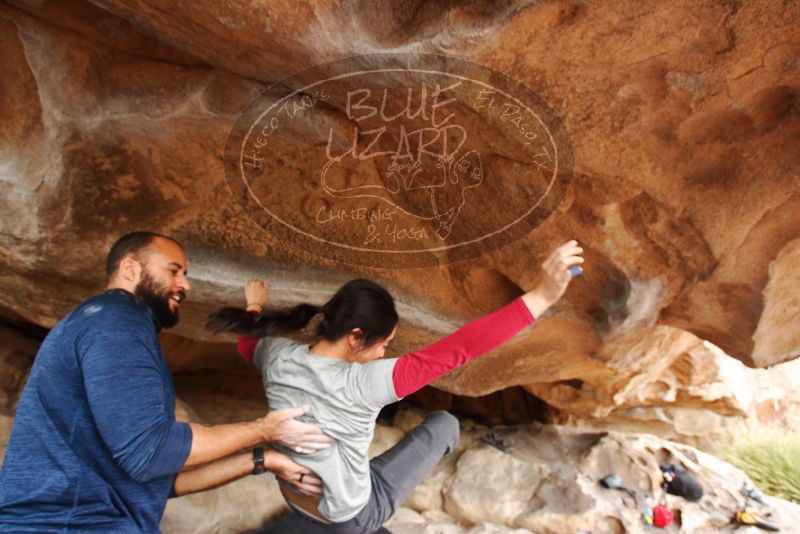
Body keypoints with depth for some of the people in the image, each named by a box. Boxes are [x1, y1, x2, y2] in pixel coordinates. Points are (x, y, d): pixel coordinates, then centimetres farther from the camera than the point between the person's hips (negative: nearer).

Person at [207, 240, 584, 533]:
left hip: (297, 503, 6)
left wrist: (254, 306, 30)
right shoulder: (364, 383, -34)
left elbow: (249, 342, 9)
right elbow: (458, 349, -41)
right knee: (444, 423, 8)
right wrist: (543, 296, -42)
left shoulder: (278, 357, -17)